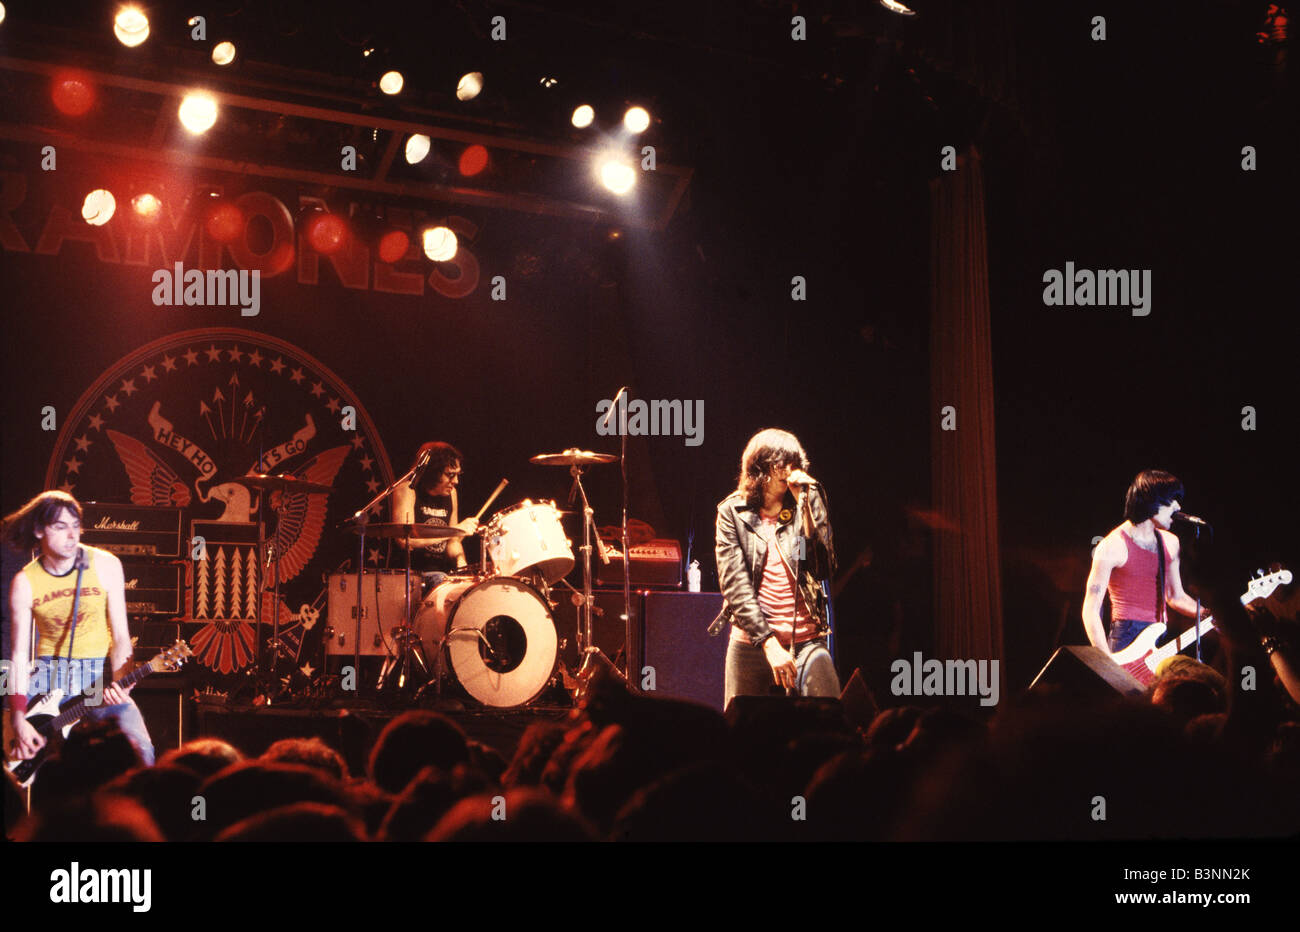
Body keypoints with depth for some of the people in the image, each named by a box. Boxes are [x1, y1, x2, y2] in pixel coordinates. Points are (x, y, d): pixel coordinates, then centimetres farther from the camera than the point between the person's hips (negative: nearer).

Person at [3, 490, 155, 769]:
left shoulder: (105, 565, -6)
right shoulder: (25, 582, -5)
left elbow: (120, 636, -3)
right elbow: (19, 654, -4)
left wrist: (119, 683, -22)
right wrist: (19, 719, -14)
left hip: (100, 672, -1)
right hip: (49, 674, 1)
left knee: (139, 750, -23)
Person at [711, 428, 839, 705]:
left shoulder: (809, 505, 8)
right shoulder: (732, 512, 3)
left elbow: (824, 570, -4)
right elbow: (734, 583, -5)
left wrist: (805, 506, -10)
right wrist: (768, 642, -14)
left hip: (807, 641, 0)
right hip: (751, 641, 0)